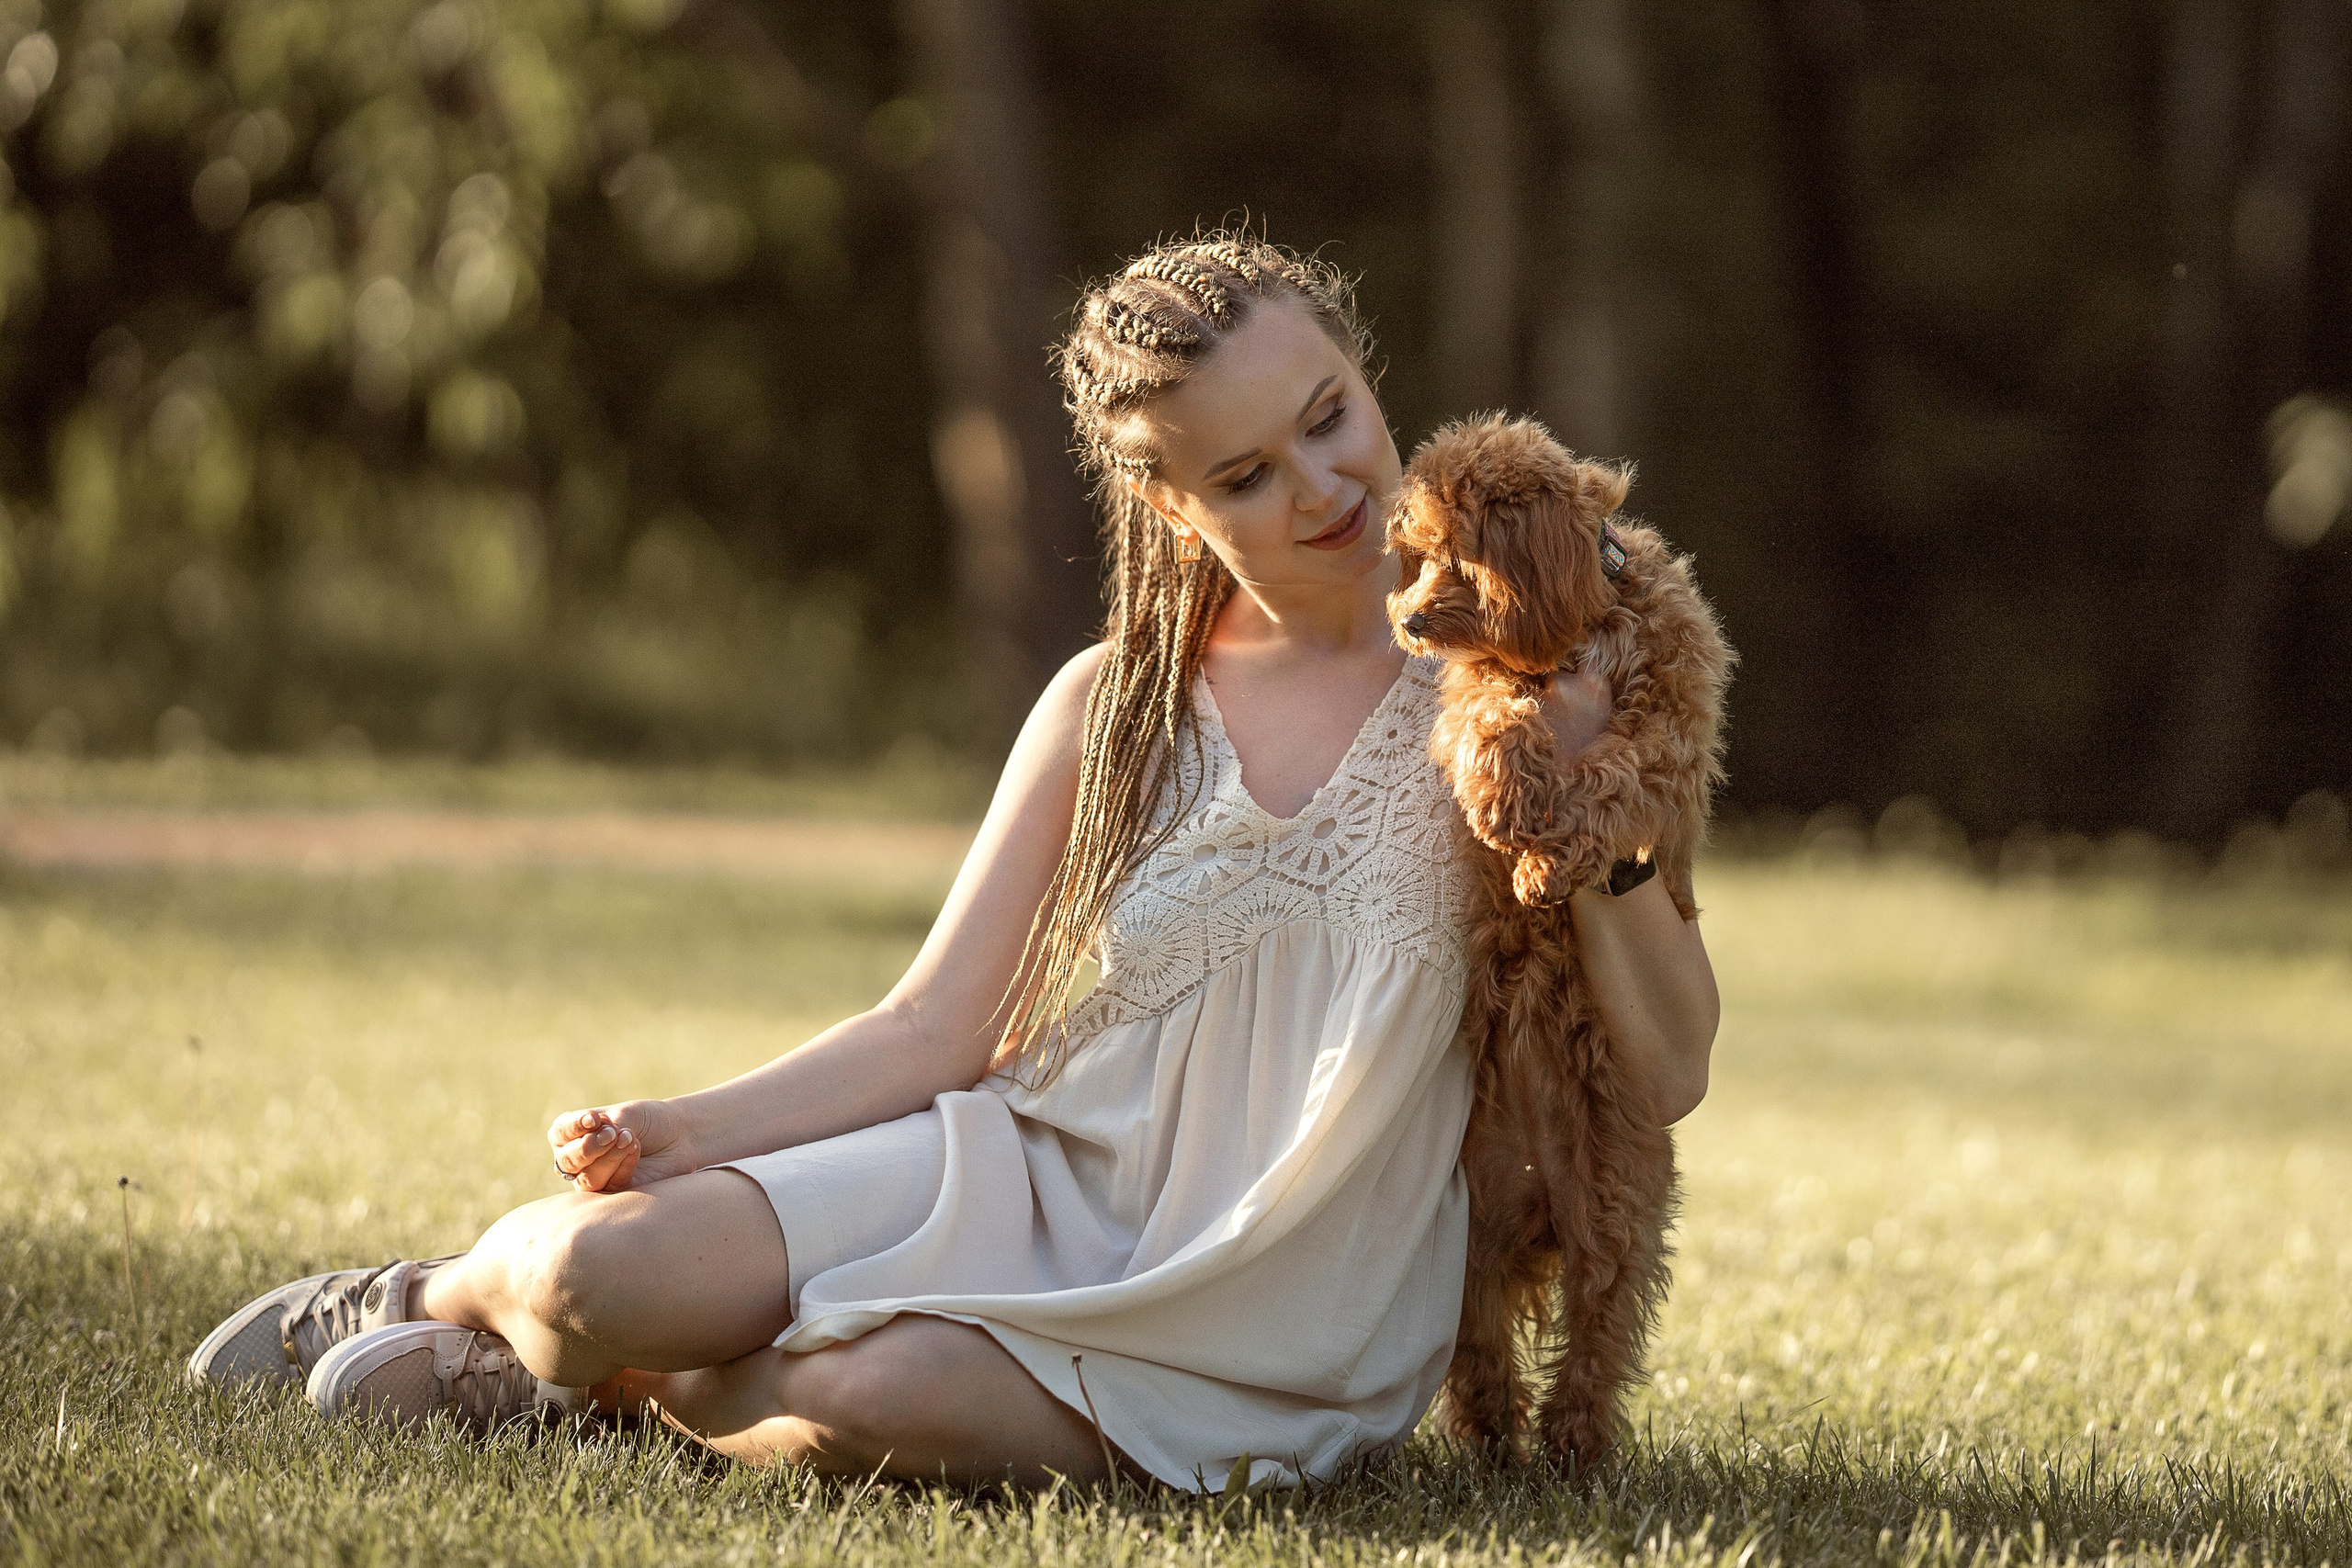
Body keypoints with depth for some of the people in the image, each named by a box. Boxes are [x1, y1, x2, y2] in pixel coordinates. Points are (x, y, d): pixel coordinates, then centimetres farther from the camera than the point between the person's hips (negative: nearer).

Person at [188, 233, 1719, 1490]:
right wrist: (683, 1130, -10)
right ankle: (453, 1290, 16)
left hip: (1271, 1313, -3)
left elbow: (1669, 1070, -4)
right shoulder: (1117, 709, 6)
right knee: (596, 1263, -22)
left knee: (898, 1400, -34)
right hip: (1045, 1177, 3)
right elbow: (937, 1028, 4)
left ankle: (596, 1375, -3)